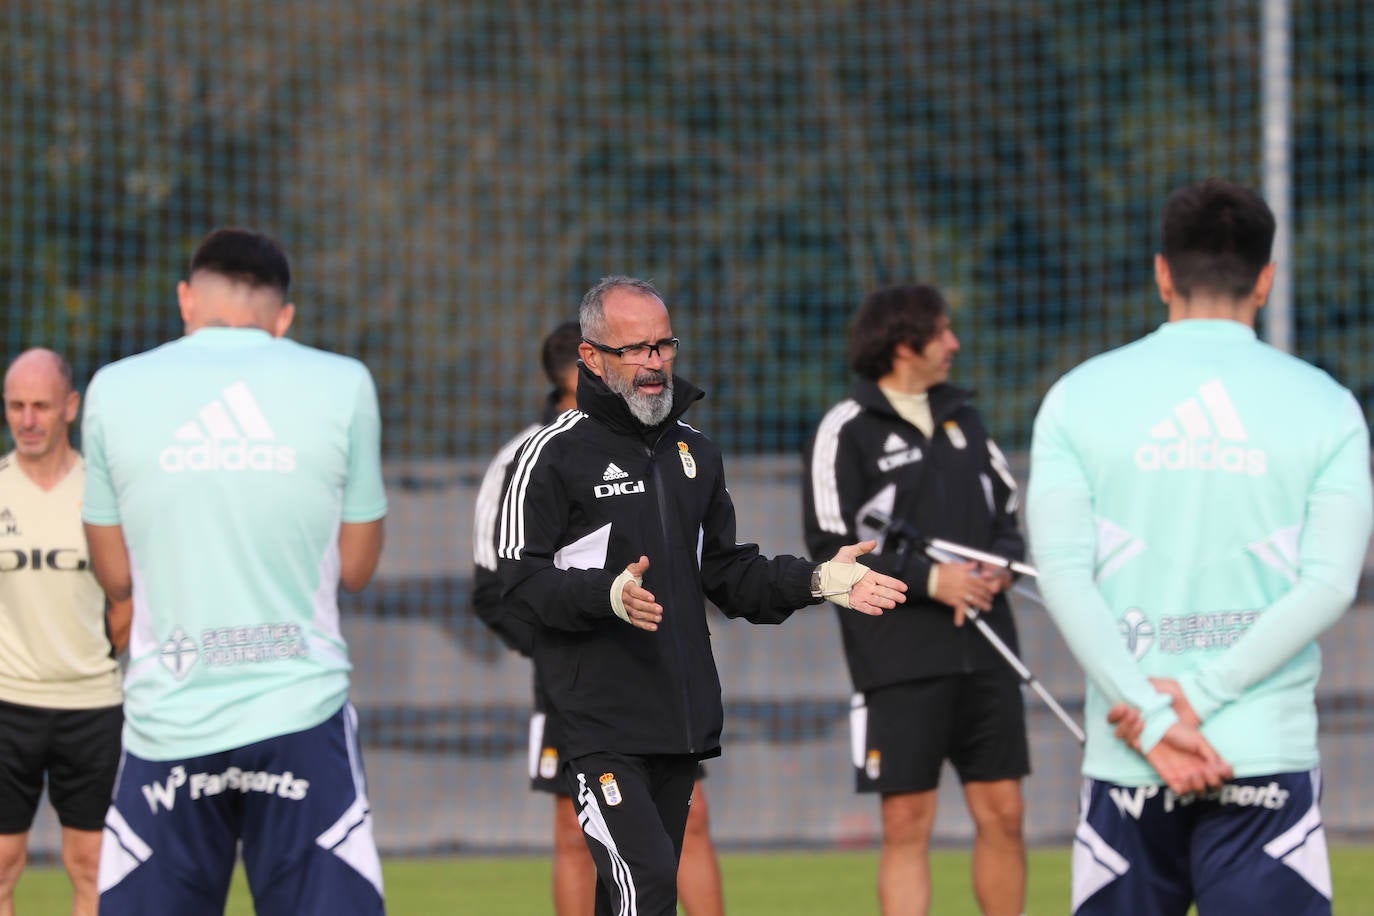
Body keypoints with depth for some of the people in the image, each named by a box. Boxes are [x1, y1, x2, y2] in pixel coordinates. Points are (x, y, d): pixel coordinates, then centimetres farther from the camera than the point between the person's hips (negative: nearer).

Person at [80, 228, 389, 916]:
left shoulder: (115, 390, 3)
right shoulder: (342, 385, 1)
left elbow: (115, 575, 10)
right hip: (301, 713, -1)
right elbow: (355, 567, 9)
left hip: (167, 723, 1)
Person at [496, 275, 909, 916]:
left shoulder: (696, 454, 17)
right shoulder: (555, 454, -5)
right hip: (598, 721, -7)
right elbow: (521, 579, -9)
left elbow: (728, 575, 21)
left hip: (682, 717, 7)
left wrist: (816, 581, 6)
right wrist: (608, 594, -25)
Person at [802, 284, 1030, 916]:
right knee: (907, 823, -4)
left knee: (1002, 813, 5)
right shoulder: (848, 430, -5)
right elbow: (830, 546, -9)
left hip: (985, 647, 5)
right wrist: (928, 579, -16)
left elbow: (1006, 509, 20)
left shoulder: (962, 415, 13)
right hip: (900, 661, -5)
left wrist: (1000, 566, -2)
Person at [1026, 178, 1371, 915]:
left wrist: (1154, 720, -9)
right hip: (1269, 756, -1)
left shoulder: (1079, 396, 5)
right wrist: (1200, 696, -9)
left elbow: (1062, 572, -5)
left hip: (1126, 765, 1)